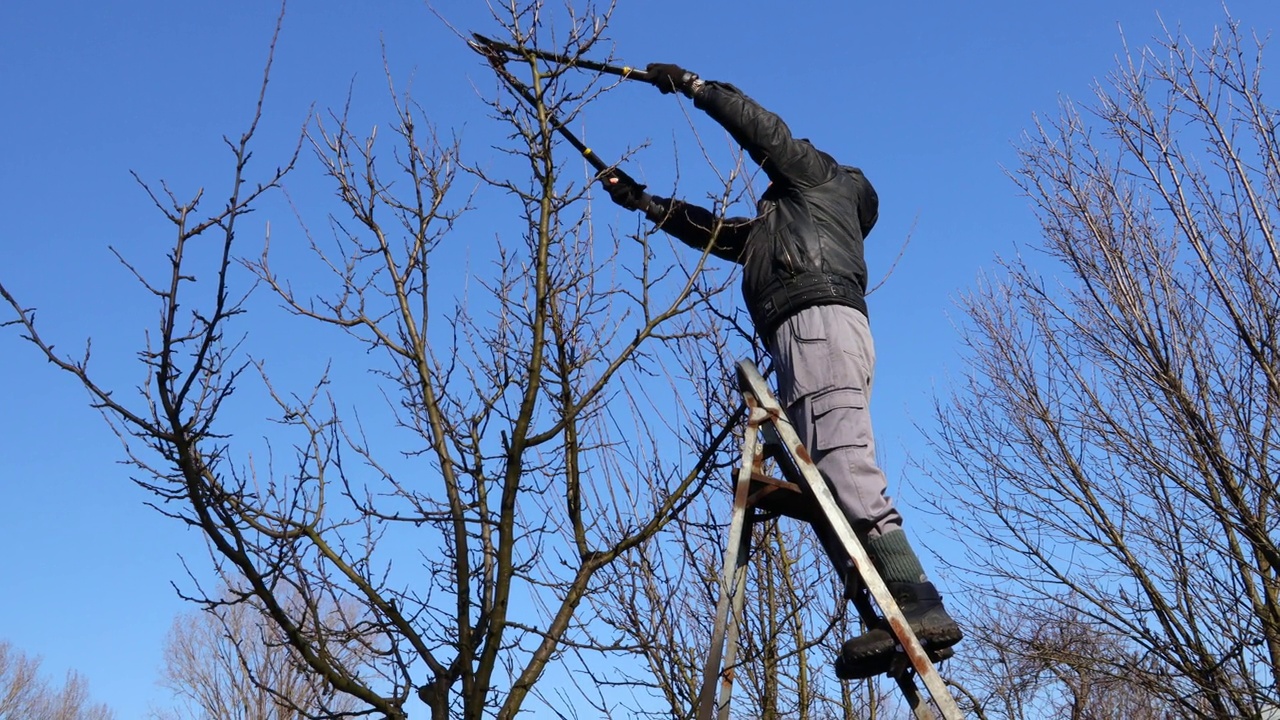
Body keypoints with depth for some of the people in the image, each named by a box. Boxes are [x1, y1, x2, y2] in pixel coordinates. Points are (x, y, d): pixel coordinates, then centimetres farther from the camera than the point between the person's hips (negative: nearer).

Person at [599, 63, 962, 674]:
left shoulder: (819, 177, 20)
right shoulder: (772, 224, 41)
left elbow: (763, 128, 10)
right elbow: (711, 230, 44)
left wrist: (692, 85, 18)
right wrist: (642, 201, 46)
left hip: (822, 322, -9)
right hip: (800, 344, 9)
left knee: (843, 468, -25)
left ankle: (921, 607, -36)